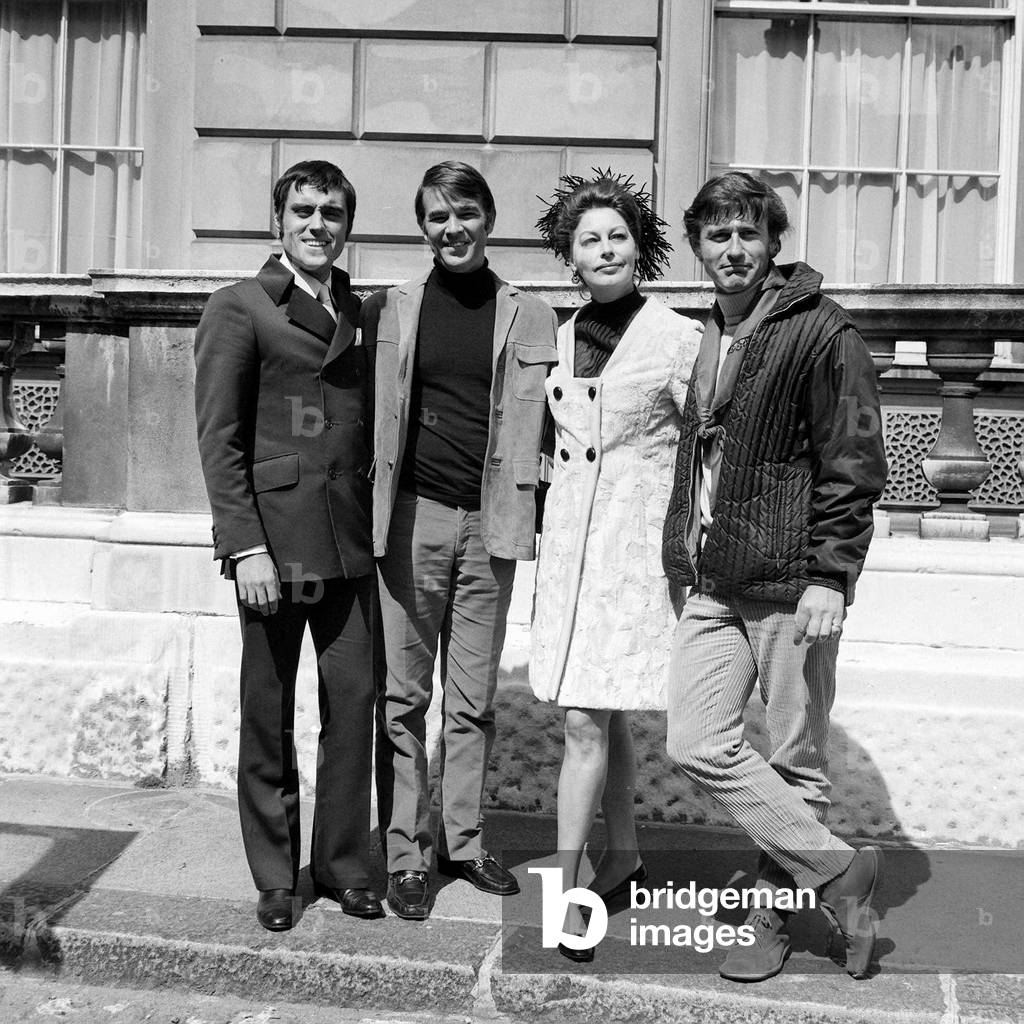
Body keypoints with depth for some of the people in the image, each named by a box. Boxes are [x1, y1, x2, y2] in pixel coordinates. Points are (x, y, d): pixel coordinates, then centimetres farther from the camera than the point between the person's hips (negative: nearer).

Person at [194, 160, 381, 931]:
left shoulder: (359, 312, 14)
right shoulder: (240, 309, -1)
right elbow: (219, 439, -7)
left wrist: (375, 524, 5)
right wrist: (245, 546, -14)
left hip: (350, 540, 5)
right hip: (274, 537, -4)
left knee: (355, 701, 6)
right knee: (269, 713, 6)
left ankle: (344, 863, 21)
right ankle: (275, 877, 20)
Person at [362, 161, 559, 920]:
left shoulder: (530, 318, 7)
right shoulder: (388, 311, 5)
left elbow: (538, 427, 7)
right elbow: (367, 416, 5)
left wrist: (529, 514, -2)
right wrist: (369, 512, -1)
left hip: (490, 524, 1)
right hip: (411, 517, -1)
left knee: (475, 698, 10)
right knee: (404, 695, 3)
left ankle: (464, 842, 23)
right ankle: (407, 854, 14)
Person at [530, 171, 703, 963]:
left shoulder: (678, 338, -6)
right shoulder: (565, 335, 11)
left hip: (636, 546, -5)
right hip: (567, 540, 6)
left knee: (585, 721, -7)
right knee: (604, 713, 14)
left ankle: (565, 891, 2)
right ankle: (623, 854, 30)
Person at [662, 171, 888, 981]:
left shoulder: (822, 334, -7)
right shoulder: (701, 339, 14)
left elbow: (854, 467, -11)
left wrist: (829, 577, -16)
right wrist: (683, 556, 16)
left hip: (790, 586, -7)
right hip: (712, 586, 7)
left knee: (796, 761, 5)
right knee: (699, 745, 2)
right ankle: (838, 870, 14)